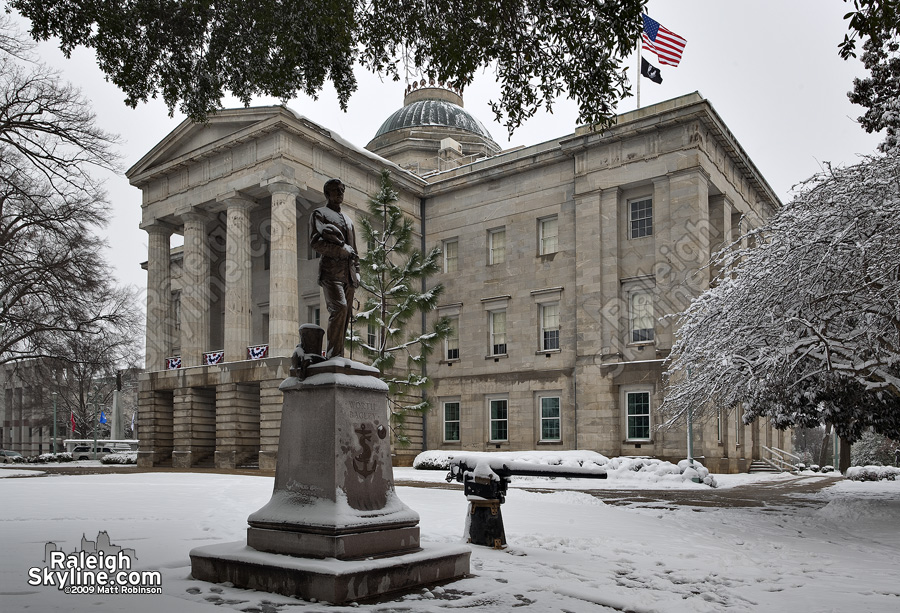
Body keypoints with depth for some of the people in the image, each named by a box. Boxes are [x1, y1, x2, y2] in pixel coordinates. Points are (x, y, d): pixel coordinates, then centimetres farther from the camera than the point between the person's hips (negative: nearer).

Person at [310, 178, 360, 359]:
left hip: (348, 274, 7)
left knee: (345, 312, 1)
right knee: (339, 307, -24)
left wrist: (356, 272, 14)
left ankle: (338, 357, 3)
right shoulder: (319, 213, 7)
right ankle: (334, 355, -25)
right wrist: (342, 249, -12)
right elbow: (315, 242, -9)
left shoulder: (348, 220, 29)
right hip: (331, 270, -7)